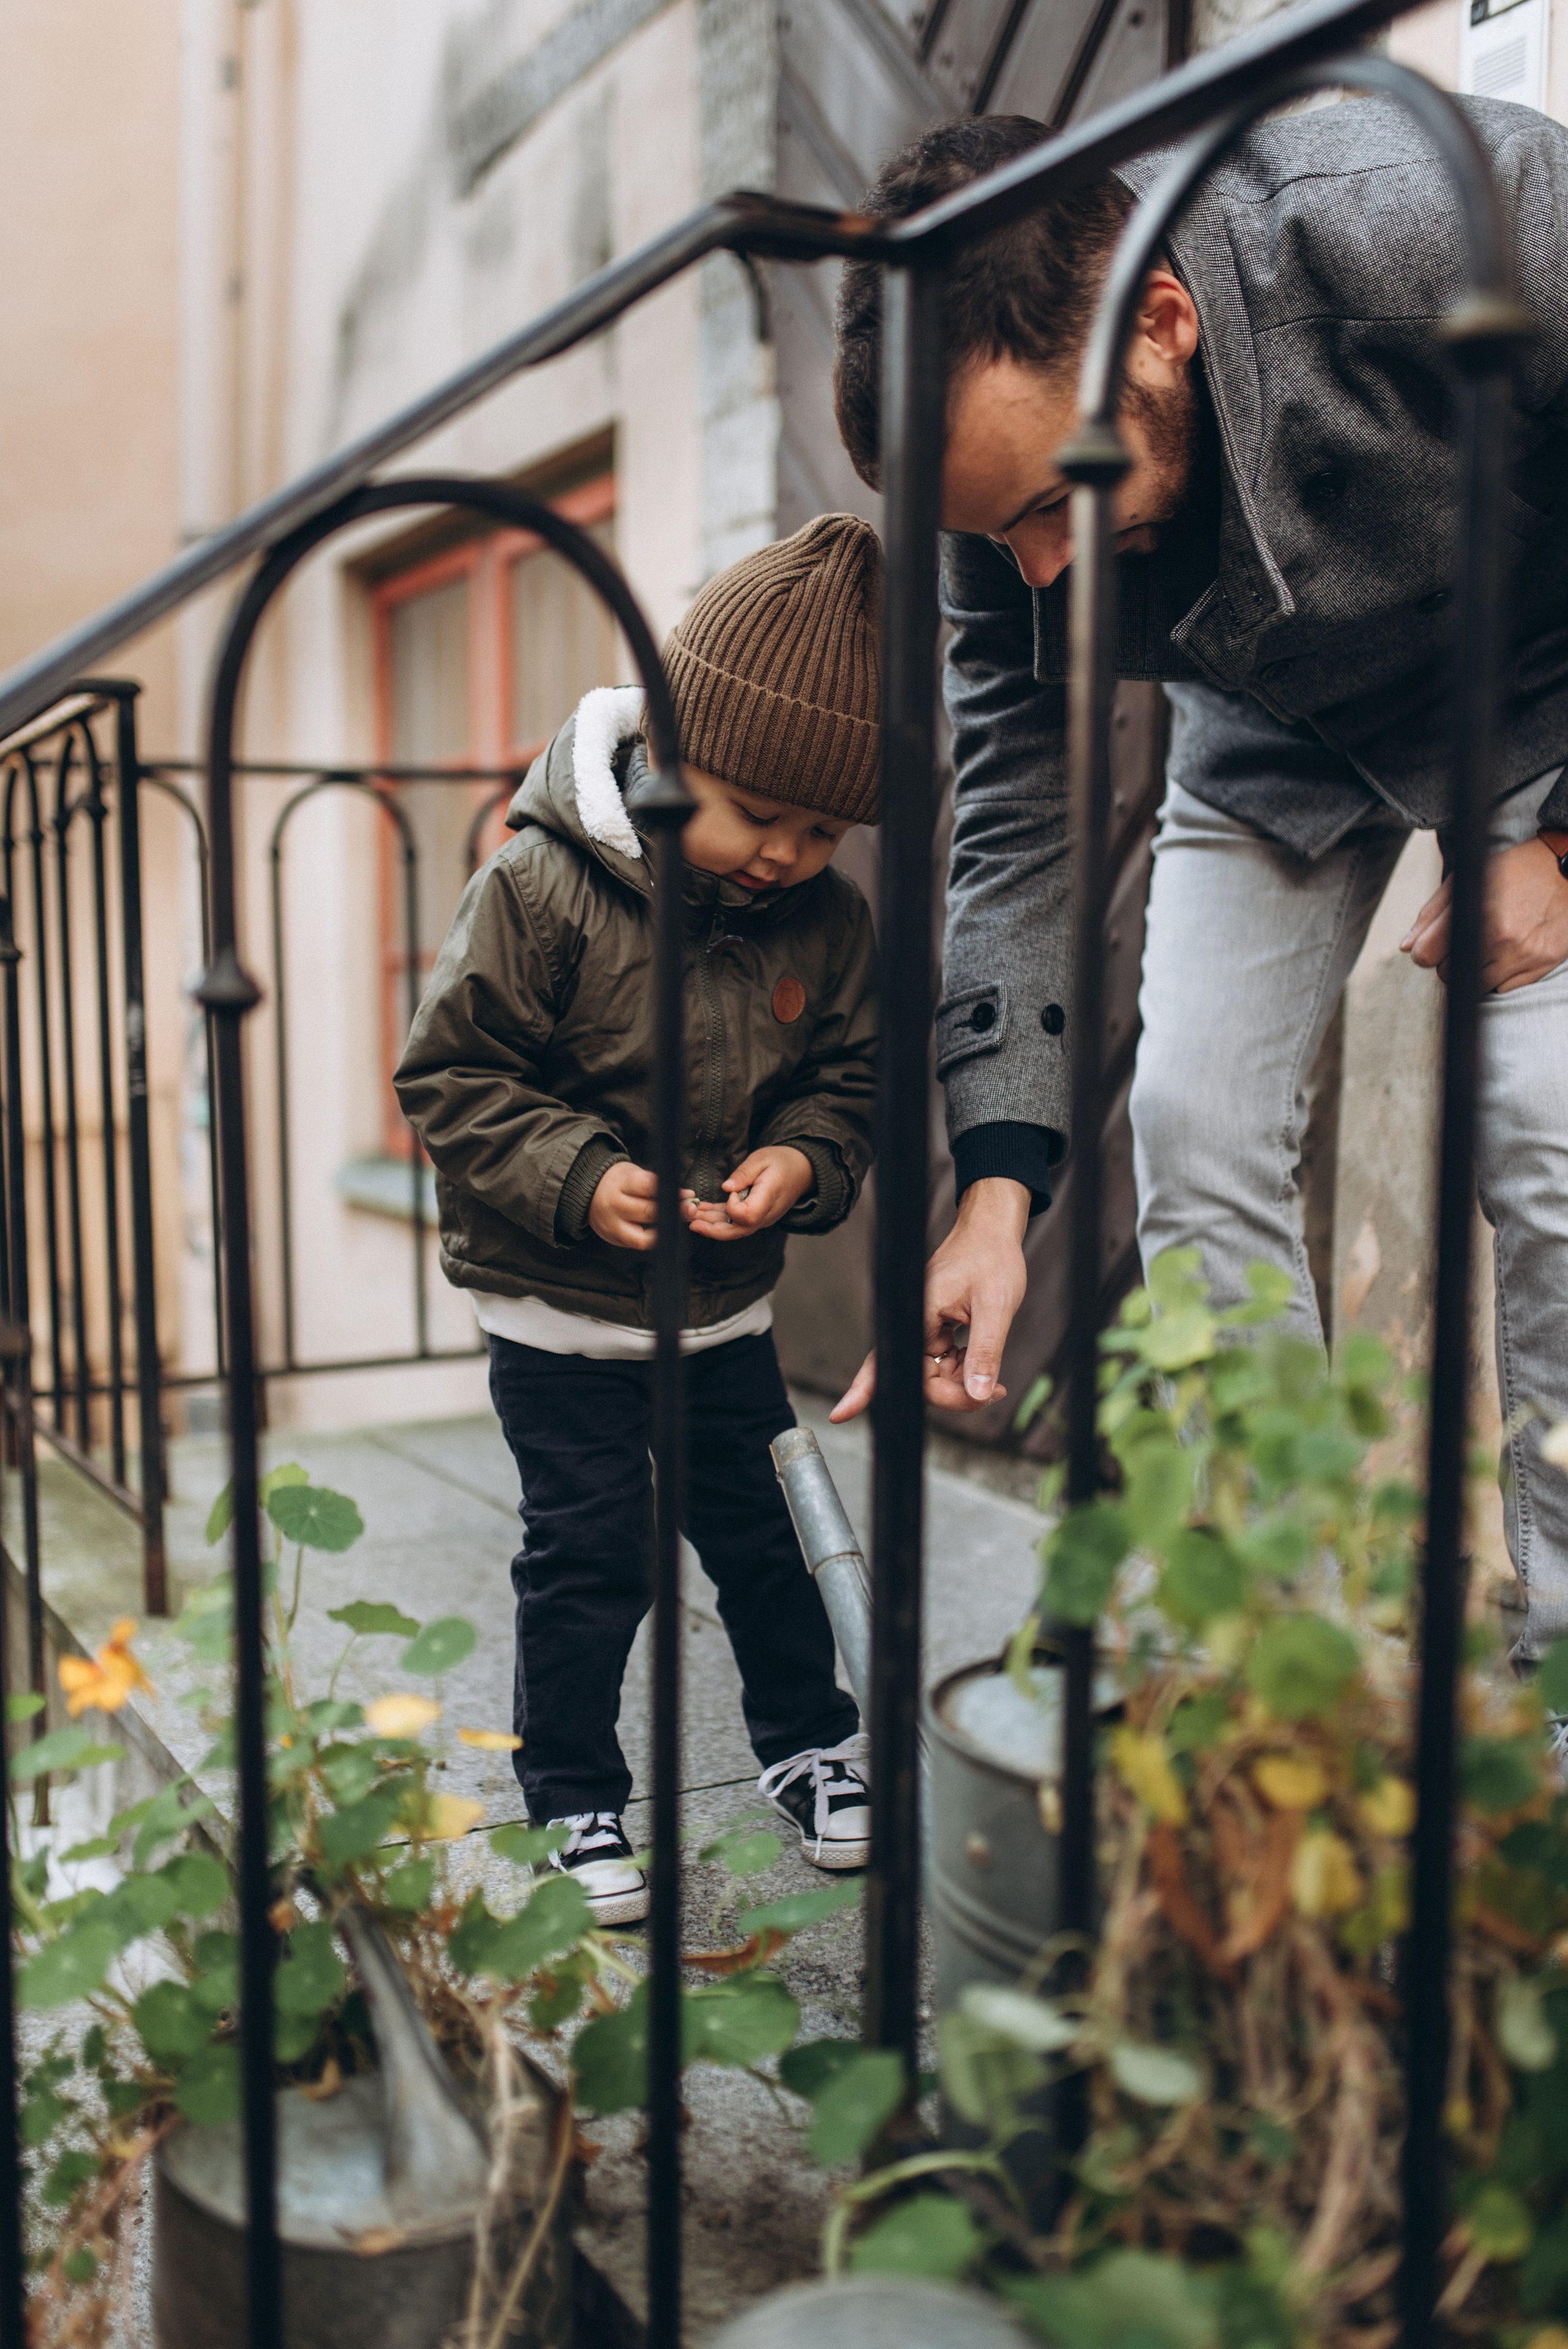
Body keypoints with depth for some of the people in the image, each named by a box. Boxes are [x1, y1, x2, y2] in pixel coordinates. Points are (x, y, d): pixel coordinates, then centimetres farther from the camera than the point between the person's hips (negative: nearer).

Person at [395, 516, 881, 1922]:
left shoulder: (829, 922, -5)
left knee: (767, 1534, 15)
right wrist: (577, 1182, -27)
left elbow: (850, 1081, 4)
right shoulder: (541, 891, -19)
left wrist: (804, 1161, -18)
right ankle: (574, 1797, 23)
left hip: (730, 1307, 4)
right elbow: (455, 1074, -15)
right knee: (589, 1556, 4)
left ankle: (807, 1739, 38)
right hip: (558, 1312, -4)